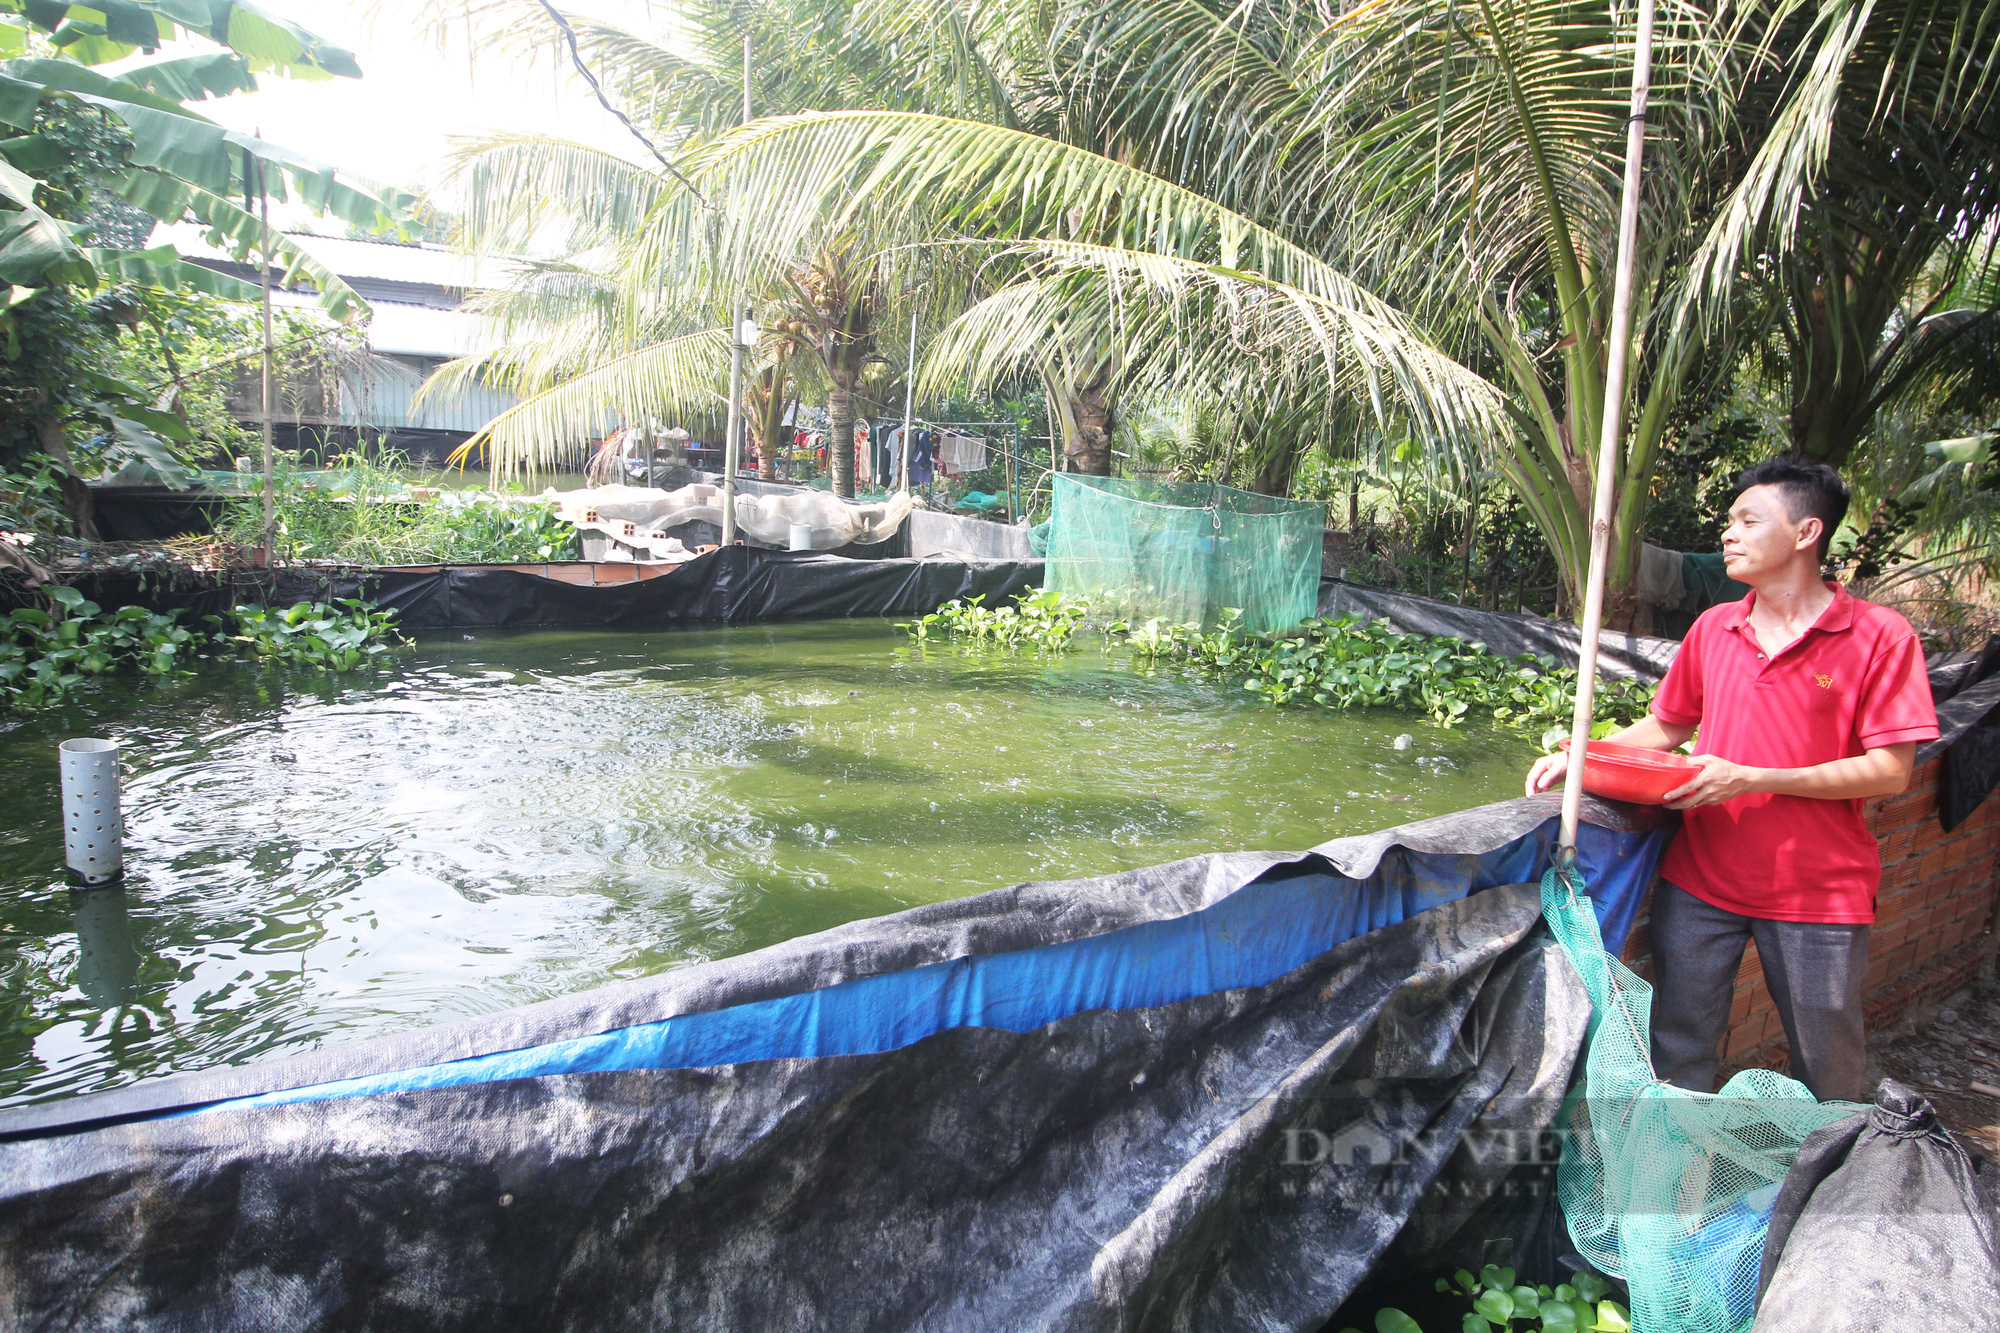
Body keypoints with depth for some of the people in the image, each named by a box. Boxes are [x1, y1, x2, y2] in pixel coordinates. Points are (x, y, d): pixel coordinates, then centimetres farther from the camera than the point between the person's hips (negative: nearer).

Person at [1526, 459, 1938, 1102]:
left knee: (1829, 1071, 11)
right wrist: (1578, 757, 2)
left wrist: (1752, 778, -19)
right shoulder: (1713, 627, 6)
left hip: (1816, 889, -3)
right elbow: (1666, 727, 16)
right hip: (1700, 876, 4)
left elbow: (1890, 770, -12)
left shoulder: (1879, 635, -8)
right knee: (1678, 1052, 12)